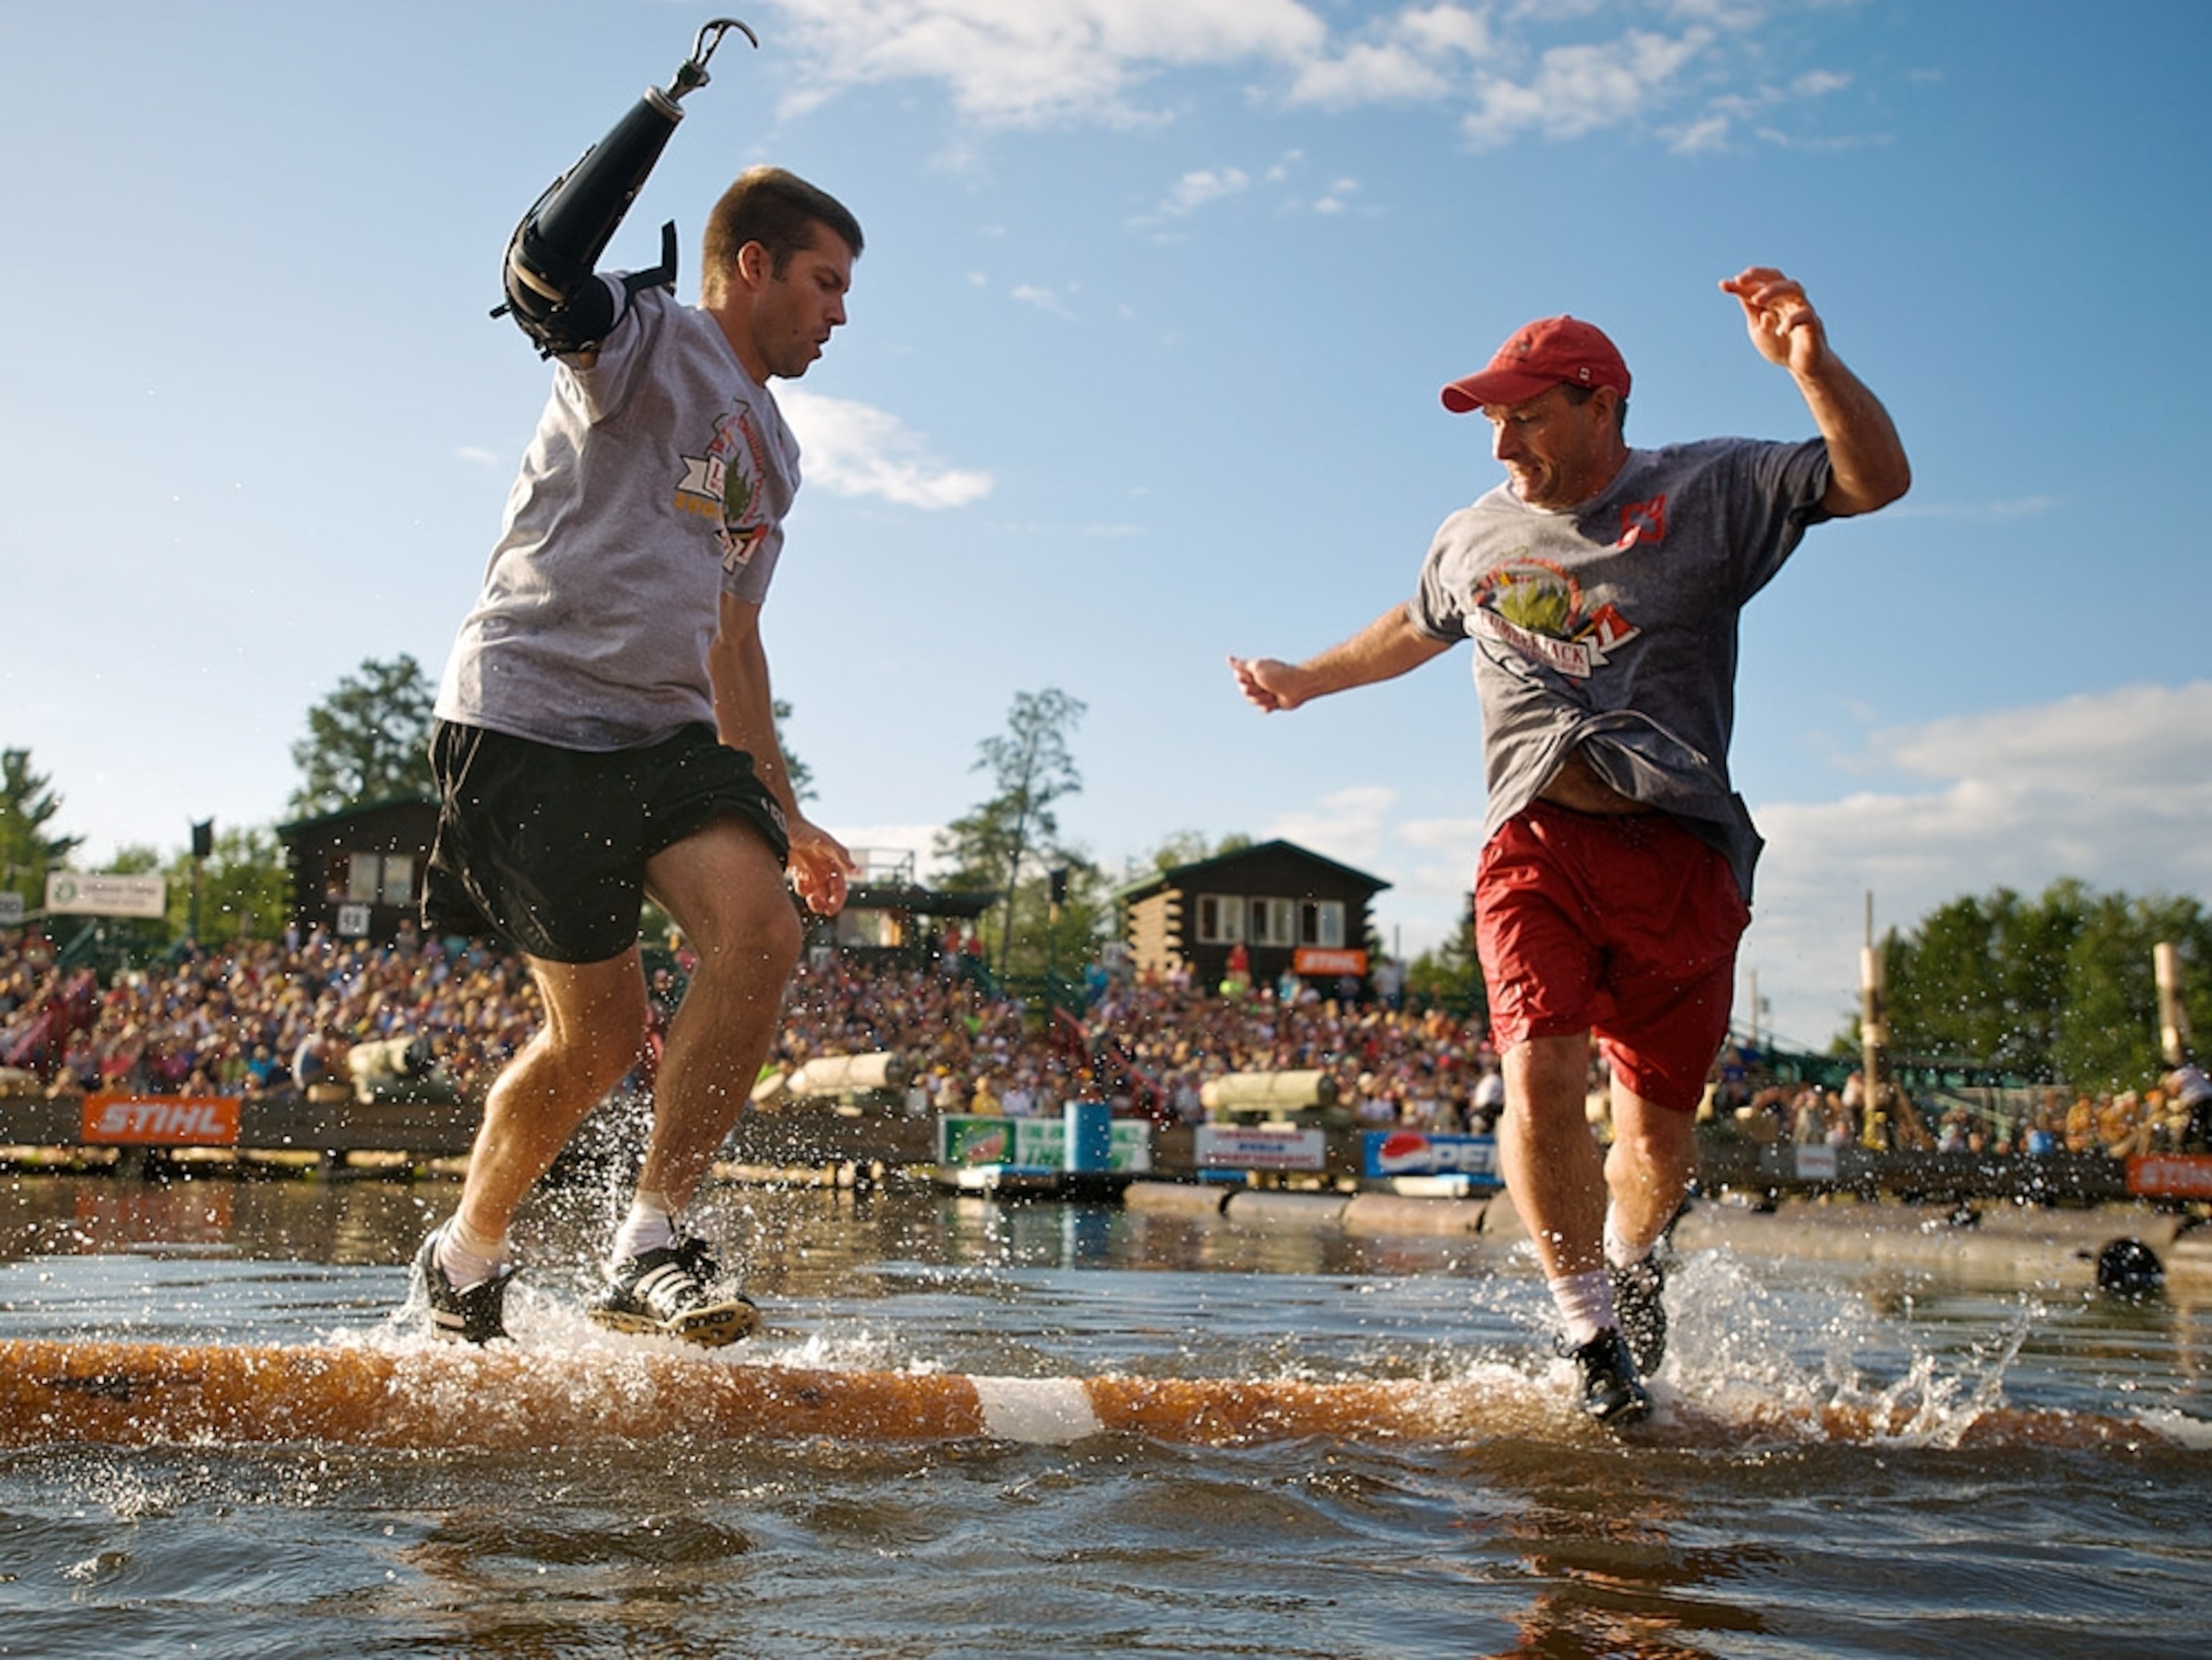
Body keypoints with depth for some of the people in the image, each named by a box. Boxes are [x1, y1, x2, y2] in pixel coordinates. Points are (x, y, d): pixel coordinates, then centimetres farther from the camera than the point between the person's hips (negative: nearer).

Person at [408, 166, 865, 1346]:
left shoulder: (771, 451, 23)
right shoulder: (648, 335, -1)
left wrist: (783, 815, 27)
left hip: (666, 732, 7)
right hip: (530, 717, -7)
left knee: (761, 933, -20)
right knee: (603, 1035, -7)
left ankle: (647, 1251, -10)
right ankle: (463, 1260, 20)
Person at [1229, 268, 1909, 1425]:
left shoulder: (1710, 491, 5)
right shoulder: (1472, 537, 16)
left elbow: (1877, 479, -4)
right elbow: (1415, 630, 36)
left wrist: (1811, 363, -20)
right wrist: (1306, 681, 43)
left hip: (1680, 849, -1)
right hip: (1537, 841, 2)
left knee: (1659, 1130, 2)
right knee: (1541, 1080, -19)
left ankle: (1629, 1260, 36)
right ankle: (1591, 1329, 0)